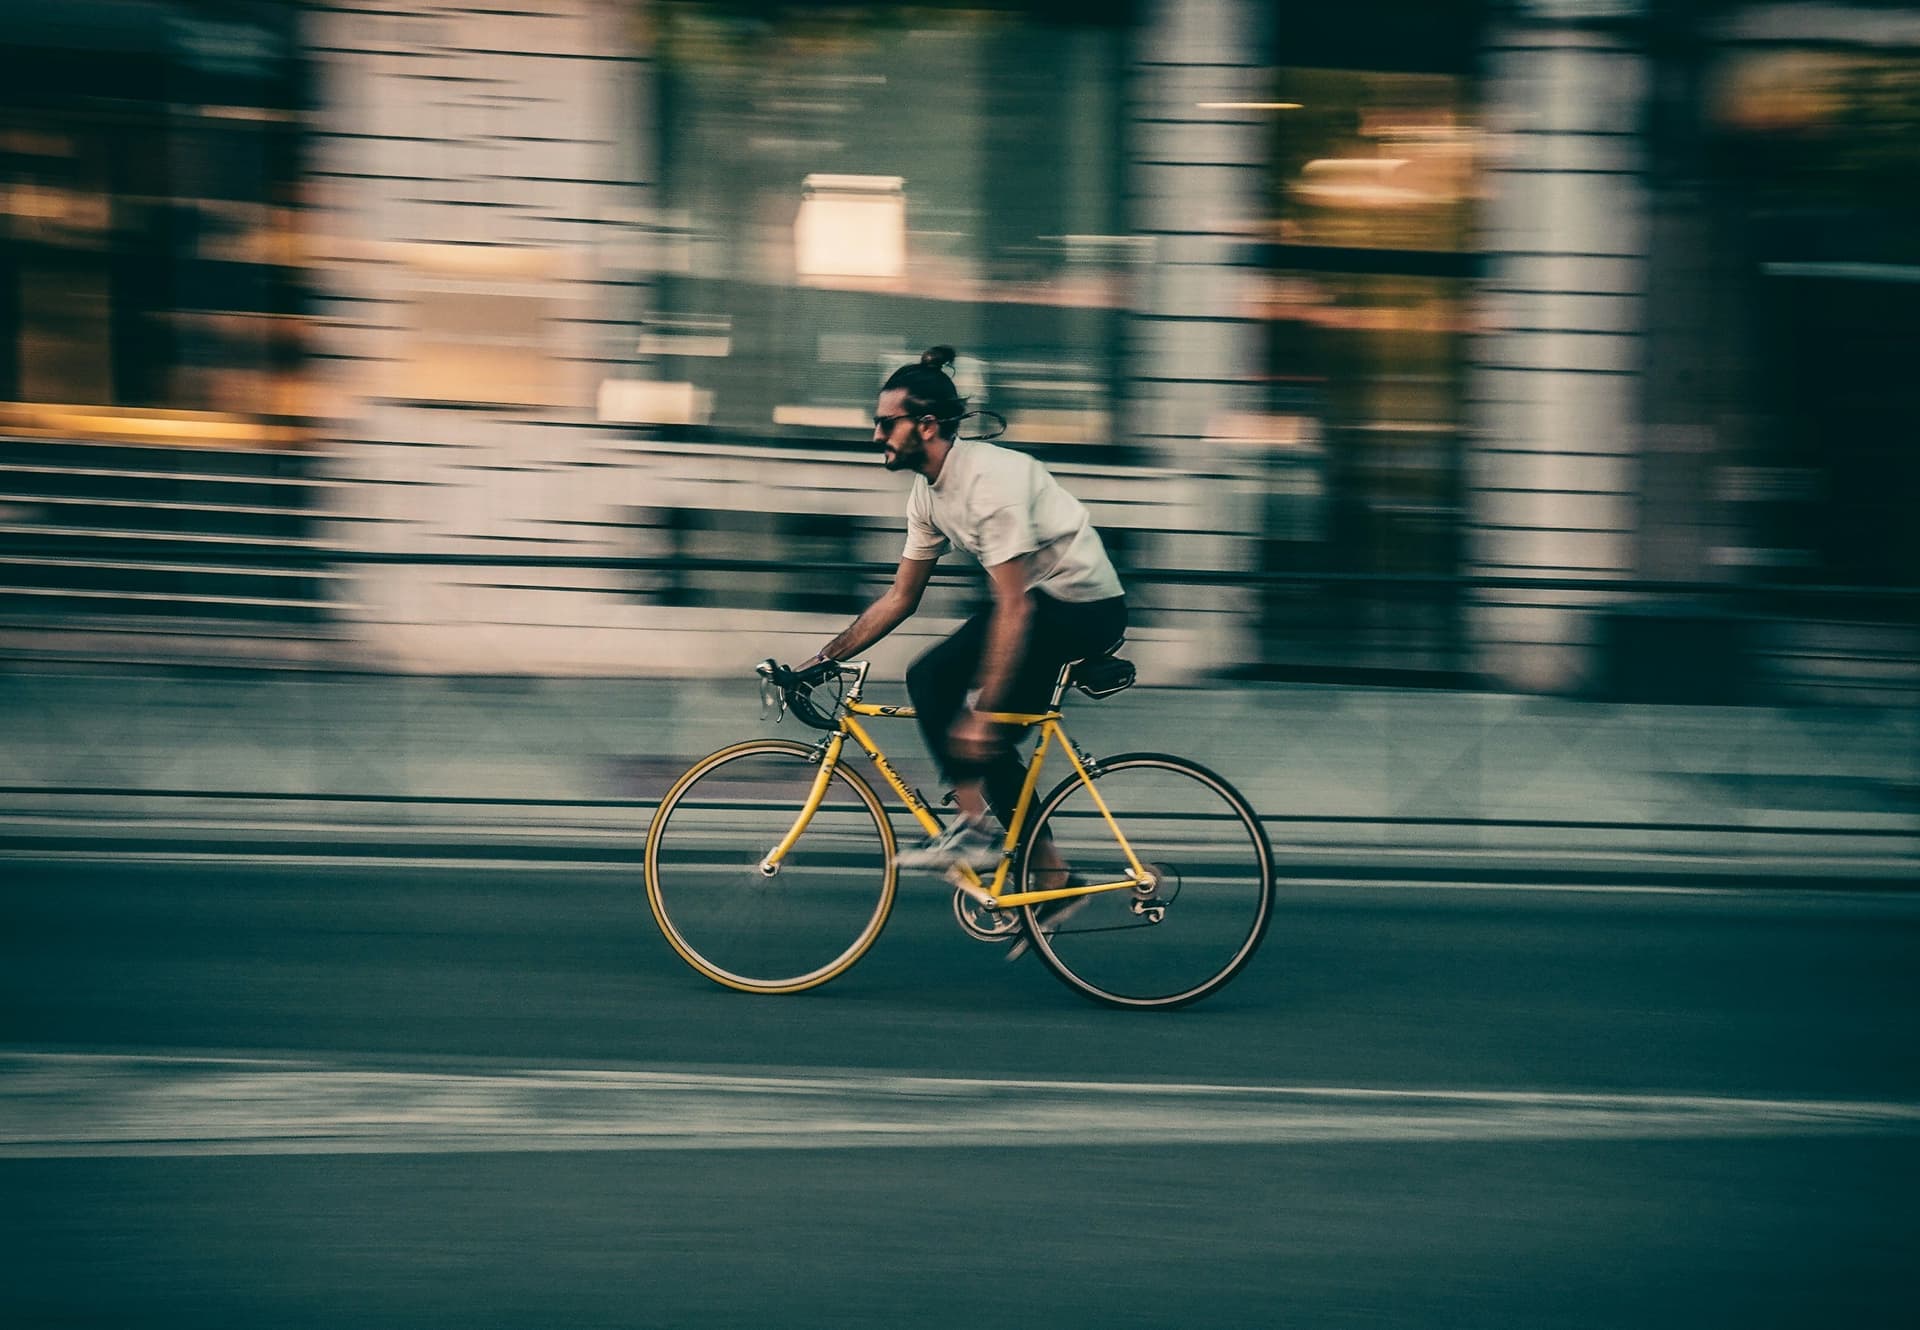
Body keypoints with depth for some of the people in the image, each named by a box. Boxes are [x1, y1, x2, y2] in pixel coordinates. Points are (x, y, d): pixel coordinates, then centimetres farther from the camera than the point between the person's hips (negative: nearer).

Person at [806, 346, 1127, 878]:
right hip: (1038, 601, 10)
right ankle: (1052, 876, 19)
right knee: (986, 745, 8)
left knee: (931, 678, -20)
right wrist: (823, 658, 4)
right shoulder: (928, 493, 3)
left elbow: (1013, 606, -29)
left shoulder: (989, 479, -25)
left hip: (1086, 609, -10)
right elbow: (900, 599, 11)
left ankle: (972, 826, -13)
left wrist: (984, 711, -31)